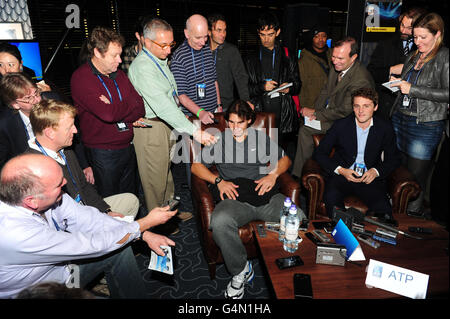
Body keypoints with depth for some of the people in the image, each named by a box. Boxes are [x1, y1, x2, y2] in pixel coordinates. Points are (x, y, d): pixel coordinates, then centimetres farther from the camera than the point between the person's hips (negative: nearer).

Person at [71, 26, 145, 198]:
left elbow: (140, 107, 1)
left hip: (128, 148, 6)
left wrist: (116, 110, -17)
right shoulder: (81, 78, -14)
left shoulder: (119, 74, 8)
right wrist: (127, 108, -7)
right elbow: (107, 114, -27)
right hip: (103, 153, -6)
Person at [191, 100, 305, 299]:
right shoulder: (219, 141, 19)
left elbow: (284, 159, 24)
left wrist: (273, 174, 2)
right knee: (219, 221, -36)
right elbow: (196, 166, 13)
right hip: (235, 199, -1)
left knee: (299, 219, -27)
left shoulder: (261, 137, 22)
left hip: (266, 195, 1)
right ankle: (241, 270, -11)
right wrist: (219, 180, -3)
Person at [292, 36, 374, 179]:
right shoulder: (337, 67, 0)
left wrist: (315, 113, -17)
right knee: (304, 129, -6)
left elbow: (344, 112, -25)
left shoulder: (361, 80, -27)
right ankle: (298, 175, 4)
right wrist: (315, 109, -5)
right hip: (329, 112, 8)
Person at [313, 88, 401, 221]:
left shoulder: (385, 128, 4)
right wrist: (340, 170, -13)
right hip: (342, 175, -1)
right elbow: (319, 153, 0)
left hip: (369, 178, 1)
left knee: (384, 208, -26)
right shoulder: (341, 125, -1)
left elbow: (394, 159, 12)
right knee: (331, 198, -32)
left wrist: (376, 171, -8)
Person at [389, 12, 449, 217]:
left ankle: (414, 213, 18)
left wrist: (413, 89, -16)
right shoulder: (413, 56, 15)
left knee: (416, 174, 1)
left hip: (425, 125, -6)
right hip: (399, 119, 6)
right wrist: (398, 83, 8)